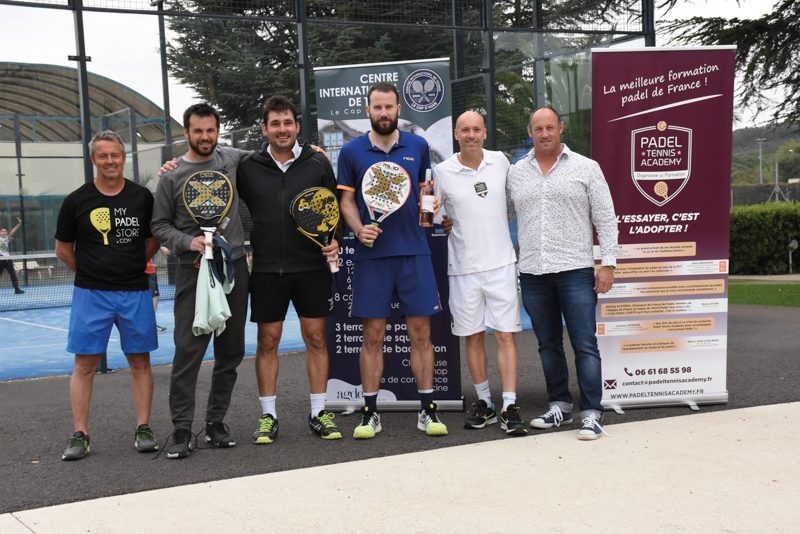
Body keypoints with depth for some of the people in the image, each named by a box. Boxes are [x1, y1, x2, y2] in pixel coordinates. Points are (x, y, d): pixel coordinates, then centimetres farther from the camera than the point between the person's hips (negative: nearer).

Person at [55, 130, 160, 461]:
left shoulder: (142, 197, 2)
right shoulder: (77, 200, 0)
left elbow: (153, 241, 13)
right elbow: (63, 248, 8)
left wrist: (132, 267, 7)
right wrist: (90, 272, 7)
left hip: (135, 293, 1)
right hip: (90, 294, -1)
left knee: (140, 362, 5)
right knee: (85, 364, 0)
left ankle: (143, 430, 14)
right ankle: (80, 435, 7)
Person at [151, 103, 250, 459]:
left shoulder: (233, 160, 7)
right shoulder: (172, 176, -1)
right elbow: (159, 225, 3)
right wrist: (188, 242, -14)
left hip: (235, 268, 4)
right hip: (194, 273, -3)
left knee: (231, 350, 8)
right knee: (188, 352, -6)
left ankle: (216, 422, 20)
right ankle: (182, 430, 2)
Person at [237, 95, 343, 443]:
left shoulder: (318, 164, 4)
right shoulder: (249, 168, 3)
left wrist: (335, 240, -4)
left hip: (312, 267, 0)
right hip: (266, 269, 0)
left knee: (316, 338, 5)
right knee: (267, 341, 4)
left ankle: (318, 413, 15)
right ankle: (268, 416, 14)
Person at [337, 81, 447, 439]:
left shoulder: (418, 147, 9)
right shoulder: (352, 152, 5)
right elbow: (347, 200, 6)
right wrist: (359, 229, -10)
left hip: (414, 251, 1)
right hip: (371, 254, -1)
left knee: (421, 332, 2)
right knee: (373, 335, 2)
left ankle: (428, 410, 11)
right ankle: (370, 412, 12)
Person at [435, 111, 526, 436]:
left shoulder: (500, 162, 4)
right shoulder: (443, 172, -1)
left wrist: (496, 228, 13)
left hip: (501, 262, 0)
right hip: (463, 266, 0)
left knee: (505, 334, -4)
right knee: (473, 336, 7)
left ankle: (509, 407, -1)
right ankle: (484, 404, 20)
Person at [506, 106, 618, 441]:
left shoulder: (586, 168, 3)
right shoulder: (515, 173, 11)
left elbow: (605, 218, 1)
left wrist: (608, 263, -5)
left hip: (576, 271, -3)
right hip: (532, 273, 4)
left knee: (585, 345, -5)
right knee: (548, 345, 12)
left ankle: (591, 414, -1)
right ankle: (559, 407, 22)